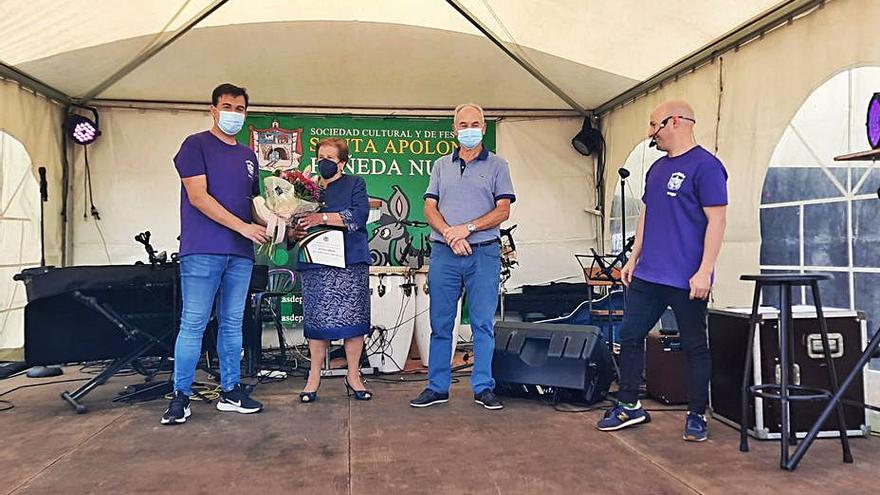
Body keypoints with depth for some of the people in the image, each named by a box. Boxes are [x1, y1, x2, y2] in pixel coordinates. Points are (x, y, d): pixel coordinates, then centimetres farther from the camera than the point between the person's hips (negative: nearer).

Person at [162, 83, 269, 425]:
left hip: (240, 253, 6)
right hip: (202, 251, -6)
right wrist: (243, 226, -14)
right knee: (193, 324, -4)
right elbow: (198, 196, -9)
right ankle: (181, 396, 5)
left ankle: (230, 392, 18)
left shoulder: (248, 156, 19)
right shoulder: (196, 145, 0)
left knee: (232, 324, 10)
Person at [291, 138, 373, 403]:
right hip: (315, 264, 2)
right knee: (317, 320, 1)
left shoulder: (355, 183, 9)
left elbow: (359, 215, -9)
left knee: (353, 318, -1)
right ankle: (314, 377, 11)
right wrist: (295, 232, -6)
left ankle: (353, 376, 11)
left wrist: (324, 217, -16)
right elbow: (294, 224, 18)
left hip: (350, 263, -2)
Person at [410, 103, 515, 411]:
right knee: (440, 324, 6)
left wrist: (467, 228, -13)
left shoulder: (497, 165, 7)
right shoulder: (441, 165, 15)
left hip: (484, 253, -2)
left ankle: (483, 388, 11)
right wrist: (450, 235, -10)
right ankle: (437, 387, 15)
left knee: (483, 324, 2)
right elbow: (430, 208, 7)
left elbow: (503, 211, -2)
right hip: (443, 253, 2)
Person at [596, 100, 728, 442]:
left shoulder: (705, 166, -10)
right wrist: (634, 258, 16)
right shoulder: (657, 168, 15)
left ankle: (697, 416, 19)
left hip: (687, 281, -8)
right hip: (647, 275, 8)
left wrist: (704, 271, -20)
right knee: (630, 337, 10)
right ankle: (629, 406, 22)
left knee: (695, 348, 6)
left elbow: (717, 221, -15)